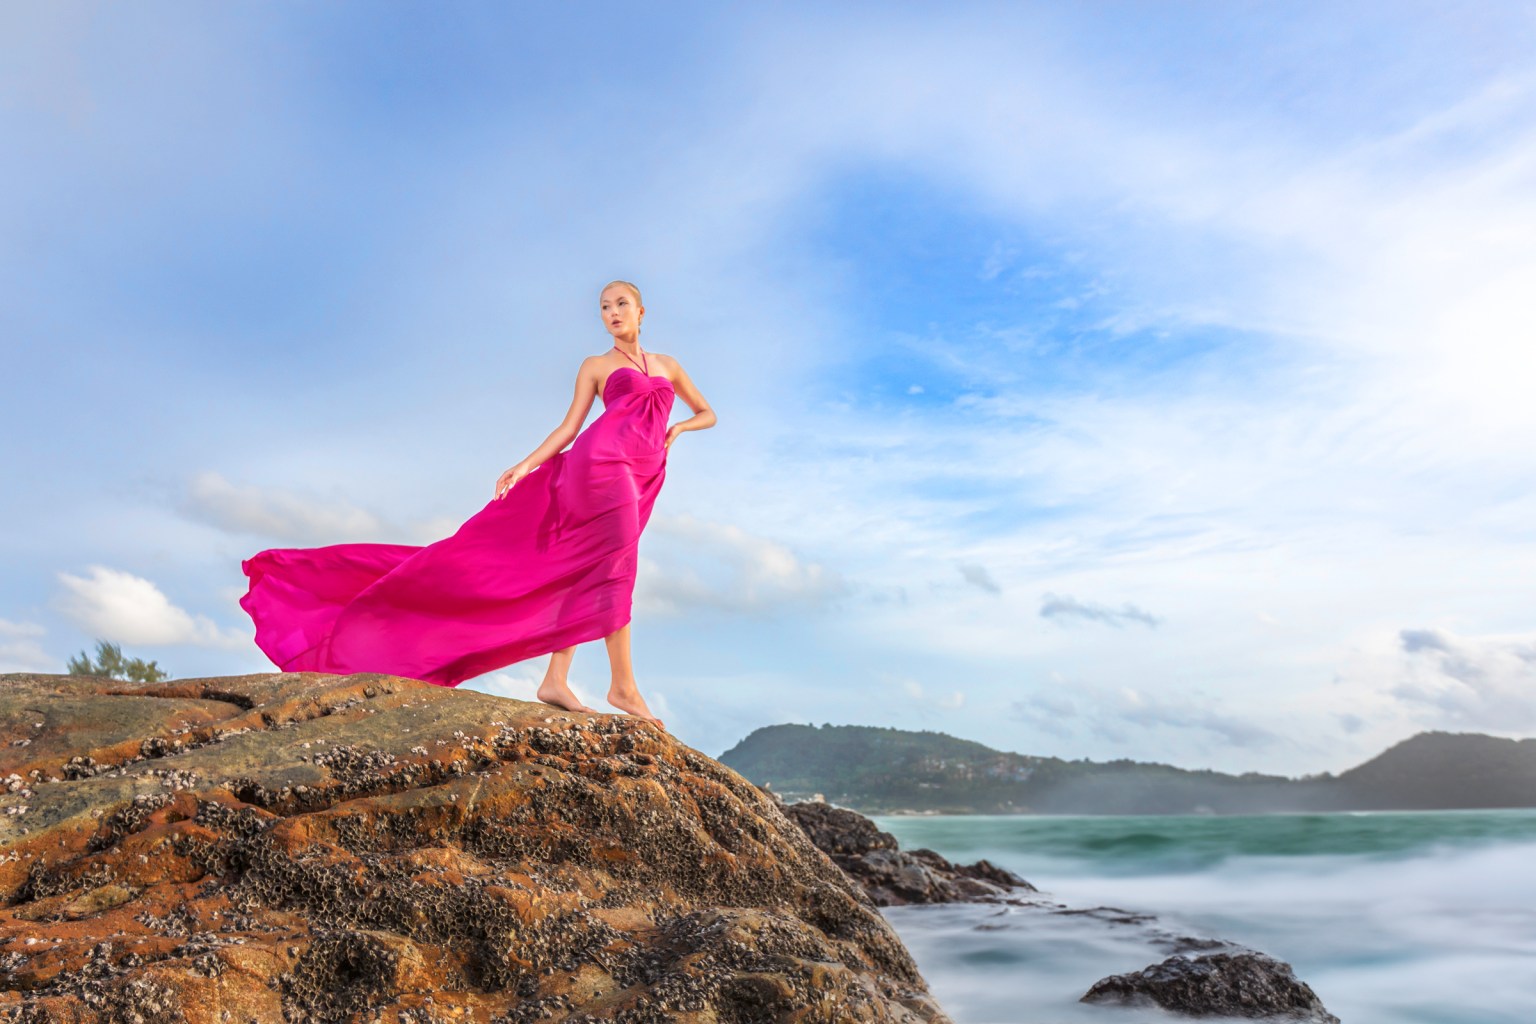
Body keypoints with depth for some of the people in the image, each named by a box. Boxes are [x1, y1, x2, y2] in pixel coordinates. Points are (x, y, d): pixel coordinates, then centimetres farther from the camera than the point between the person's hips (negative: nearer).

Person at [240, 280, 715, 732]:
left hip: (640, 476, 4)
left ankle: (555, 680, -6)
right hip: (604, 458, -4)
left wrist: (677, 428, 10)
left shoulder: (668, 364, 24)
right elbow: (568, 427, 7)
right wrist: (525, 466, -4)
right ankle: (624, 685, -16)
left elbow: (708, 413, 30)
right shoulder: (595, 365, 12)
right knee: (616, 566, -16)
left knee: (581, 572, -2)